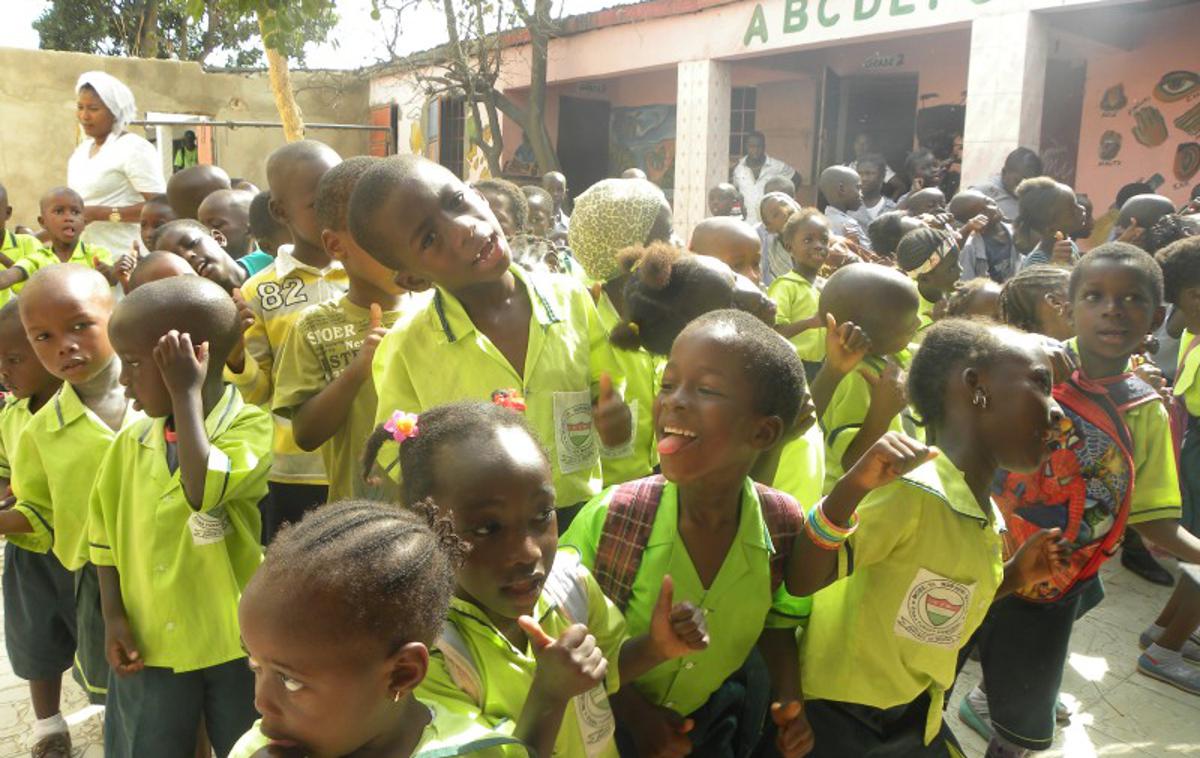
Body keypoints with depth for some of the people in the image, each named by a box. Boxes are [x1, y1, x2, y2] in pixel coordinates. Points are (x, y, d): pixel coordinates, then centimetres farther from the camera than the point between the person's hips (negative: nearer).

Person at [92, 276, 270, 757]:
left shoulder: (251, 427, -16)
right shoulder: (132, 441, 1)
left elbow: (204, 490, -34)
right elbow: (105, 531, 9)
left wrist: (186, 393, -26)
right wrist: (114, 615, 3)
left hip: (235, 641, -4)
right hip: (151, 641, 5)